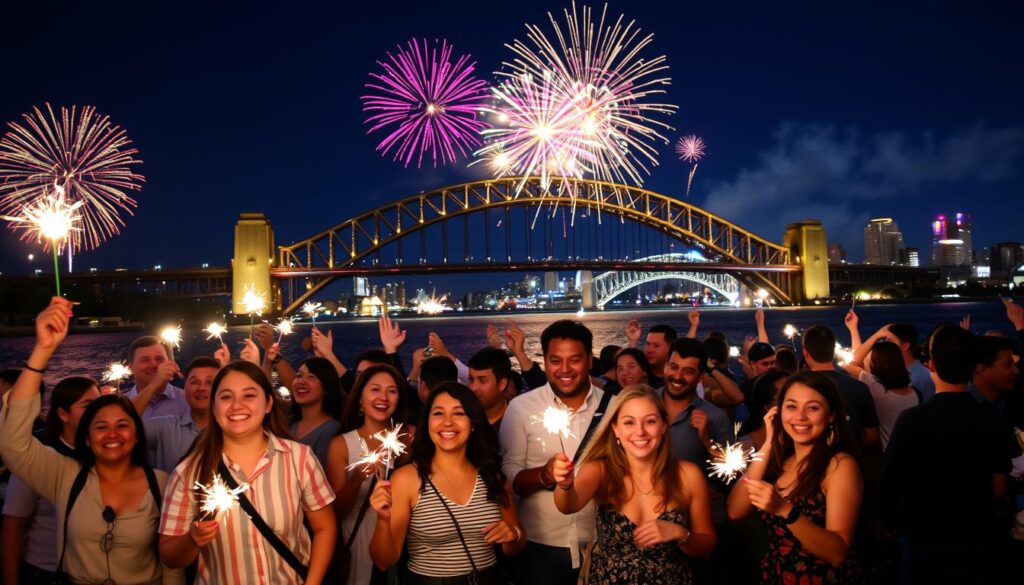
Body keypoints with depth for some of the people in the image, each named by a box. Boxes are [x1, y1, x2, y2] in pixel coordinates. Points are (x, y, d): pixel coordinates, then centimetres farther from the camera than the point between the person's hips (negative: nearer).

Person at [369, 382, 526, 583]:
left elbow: (513, 549, 10)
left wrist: (512, 535, -10)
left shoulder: (492, 476, 0)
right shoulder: (406, 478, -9)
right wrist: (383, 520, -25)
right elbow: (385, 561, -8)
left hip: (488, 579, 3)